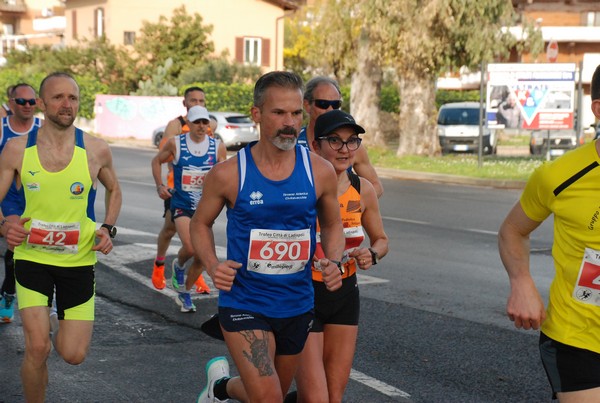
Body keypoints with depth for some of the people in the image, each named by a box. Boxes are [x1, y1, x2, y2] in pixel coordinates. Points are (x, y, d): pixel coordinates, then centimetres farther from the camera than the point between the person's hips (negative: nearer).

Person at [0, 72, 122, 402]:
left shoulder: (96, 150, -7)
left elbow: (113, 190, 13)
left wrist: (108, 228, -4)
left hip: (79, 260, 1)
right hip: (32, 256, -1)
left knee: (73, 355, 1)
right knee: (37, 349, -12)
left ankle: (58, 326, 38)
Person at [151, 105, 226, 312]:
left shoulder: (218, 147, -1)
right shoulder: (176, 143, -4)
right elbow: (157, 161, 12)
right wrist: (160, 185, 1)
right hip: (181, 206, -3)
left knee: (201, 256, 3)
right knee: (190, 248, -24)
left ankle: (184, 292, 27)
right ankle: (178, 265, 13)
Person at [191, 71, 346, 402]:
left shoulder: (320, 172, -5)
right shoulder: (228, 174, -12)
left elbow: (332, 225, 11)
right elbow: (200, 224, 4)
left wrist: (334, 262, -10)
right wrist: (212, 265, -15)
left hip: (297, 306, 4)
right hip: (243, 303, -4)